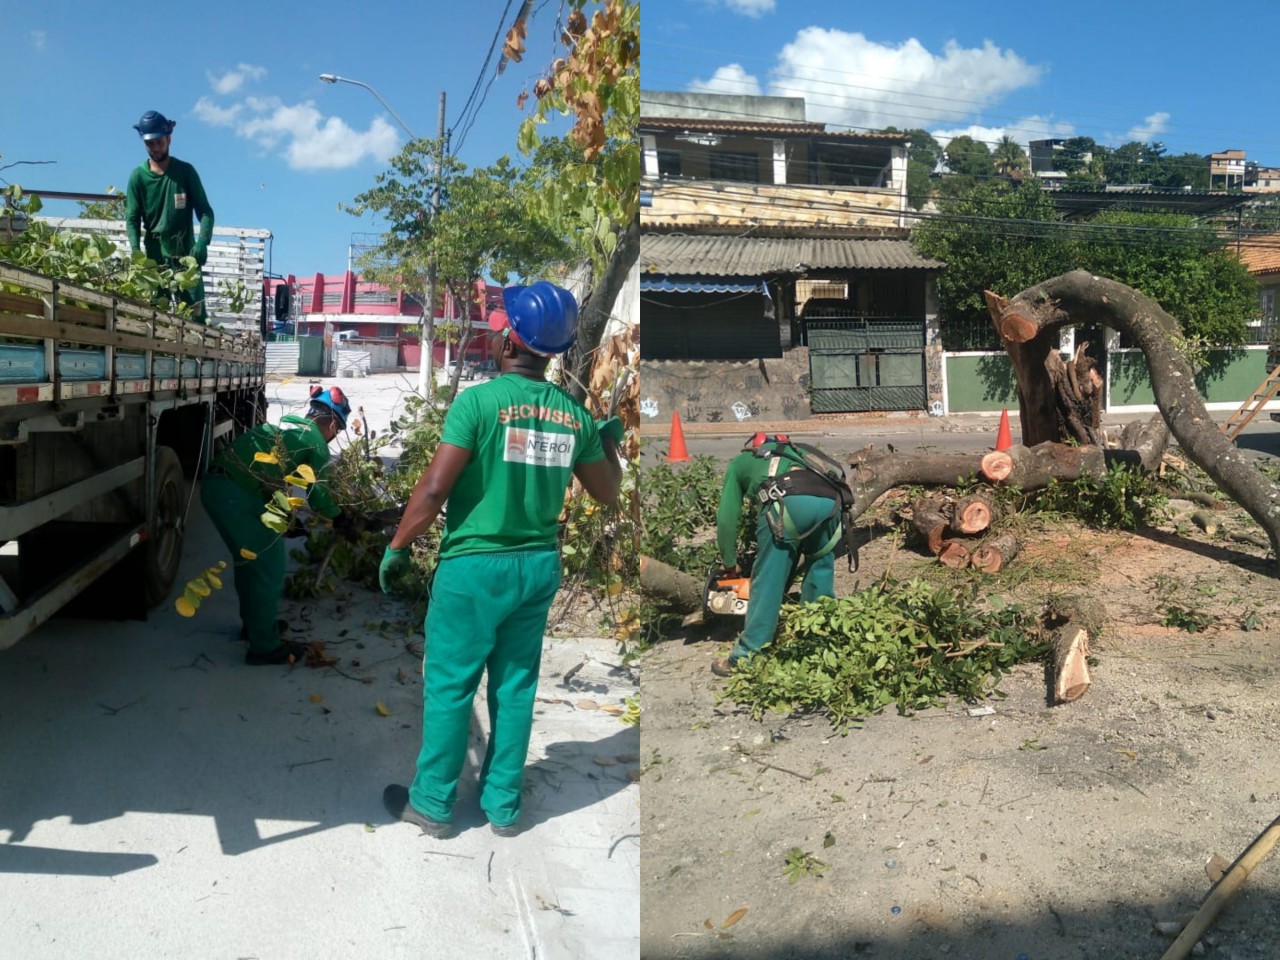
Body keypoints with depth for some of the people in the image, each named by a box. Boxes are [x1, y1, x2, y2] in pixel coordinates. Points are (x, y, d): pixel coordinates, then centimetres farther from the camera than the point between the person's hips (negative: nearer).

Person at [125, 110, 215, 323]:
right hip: (154, 258, 1)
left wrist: (202, 242, -17)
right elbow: (132, 218, 2)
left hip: (186, 256, -1)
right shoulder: (138, 176, 4)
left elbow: (205, 211, 0)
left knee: (197, 316, -3)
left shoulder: (185, 171, 3)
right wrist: (136, 250, -15)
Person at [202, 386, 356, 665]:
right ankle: (265, 647, 9)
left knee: (249, 558, 24)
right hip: (235, 493, -9)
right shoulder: (316, 442, 2)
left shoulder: (285, 427, 26)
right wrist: (338, 518, 26)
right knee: (269, 562, 2)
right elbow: (318, 493, 9)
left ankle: (254, 623, 40)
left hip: (215, 484, 9)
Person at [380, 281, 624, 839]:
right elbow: (608, 493, 11)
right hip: (538, 567, 5)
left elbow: (432, 490, -17)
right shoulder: (575, 415, 0)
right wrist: (611, 440, 28)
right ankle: (503, 807, 27)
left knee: (449, 687, 10)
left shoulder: (479, 401, -15)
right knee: (516, 688, 16)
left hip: (475, 566, -5)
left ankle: (432, 805, 23)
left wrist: (396, 547, -3)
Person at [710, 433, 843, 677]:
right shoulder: (787, 456, 44)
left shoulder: (740, 462, 34)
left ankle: (745, 657, 8)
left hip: (789, 500, -4)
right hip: (829, 500, 4)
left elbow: (727, 518, 25)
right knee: (820, 571, 24)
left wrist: (730, 565, 36)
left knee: (767, 582, 4)